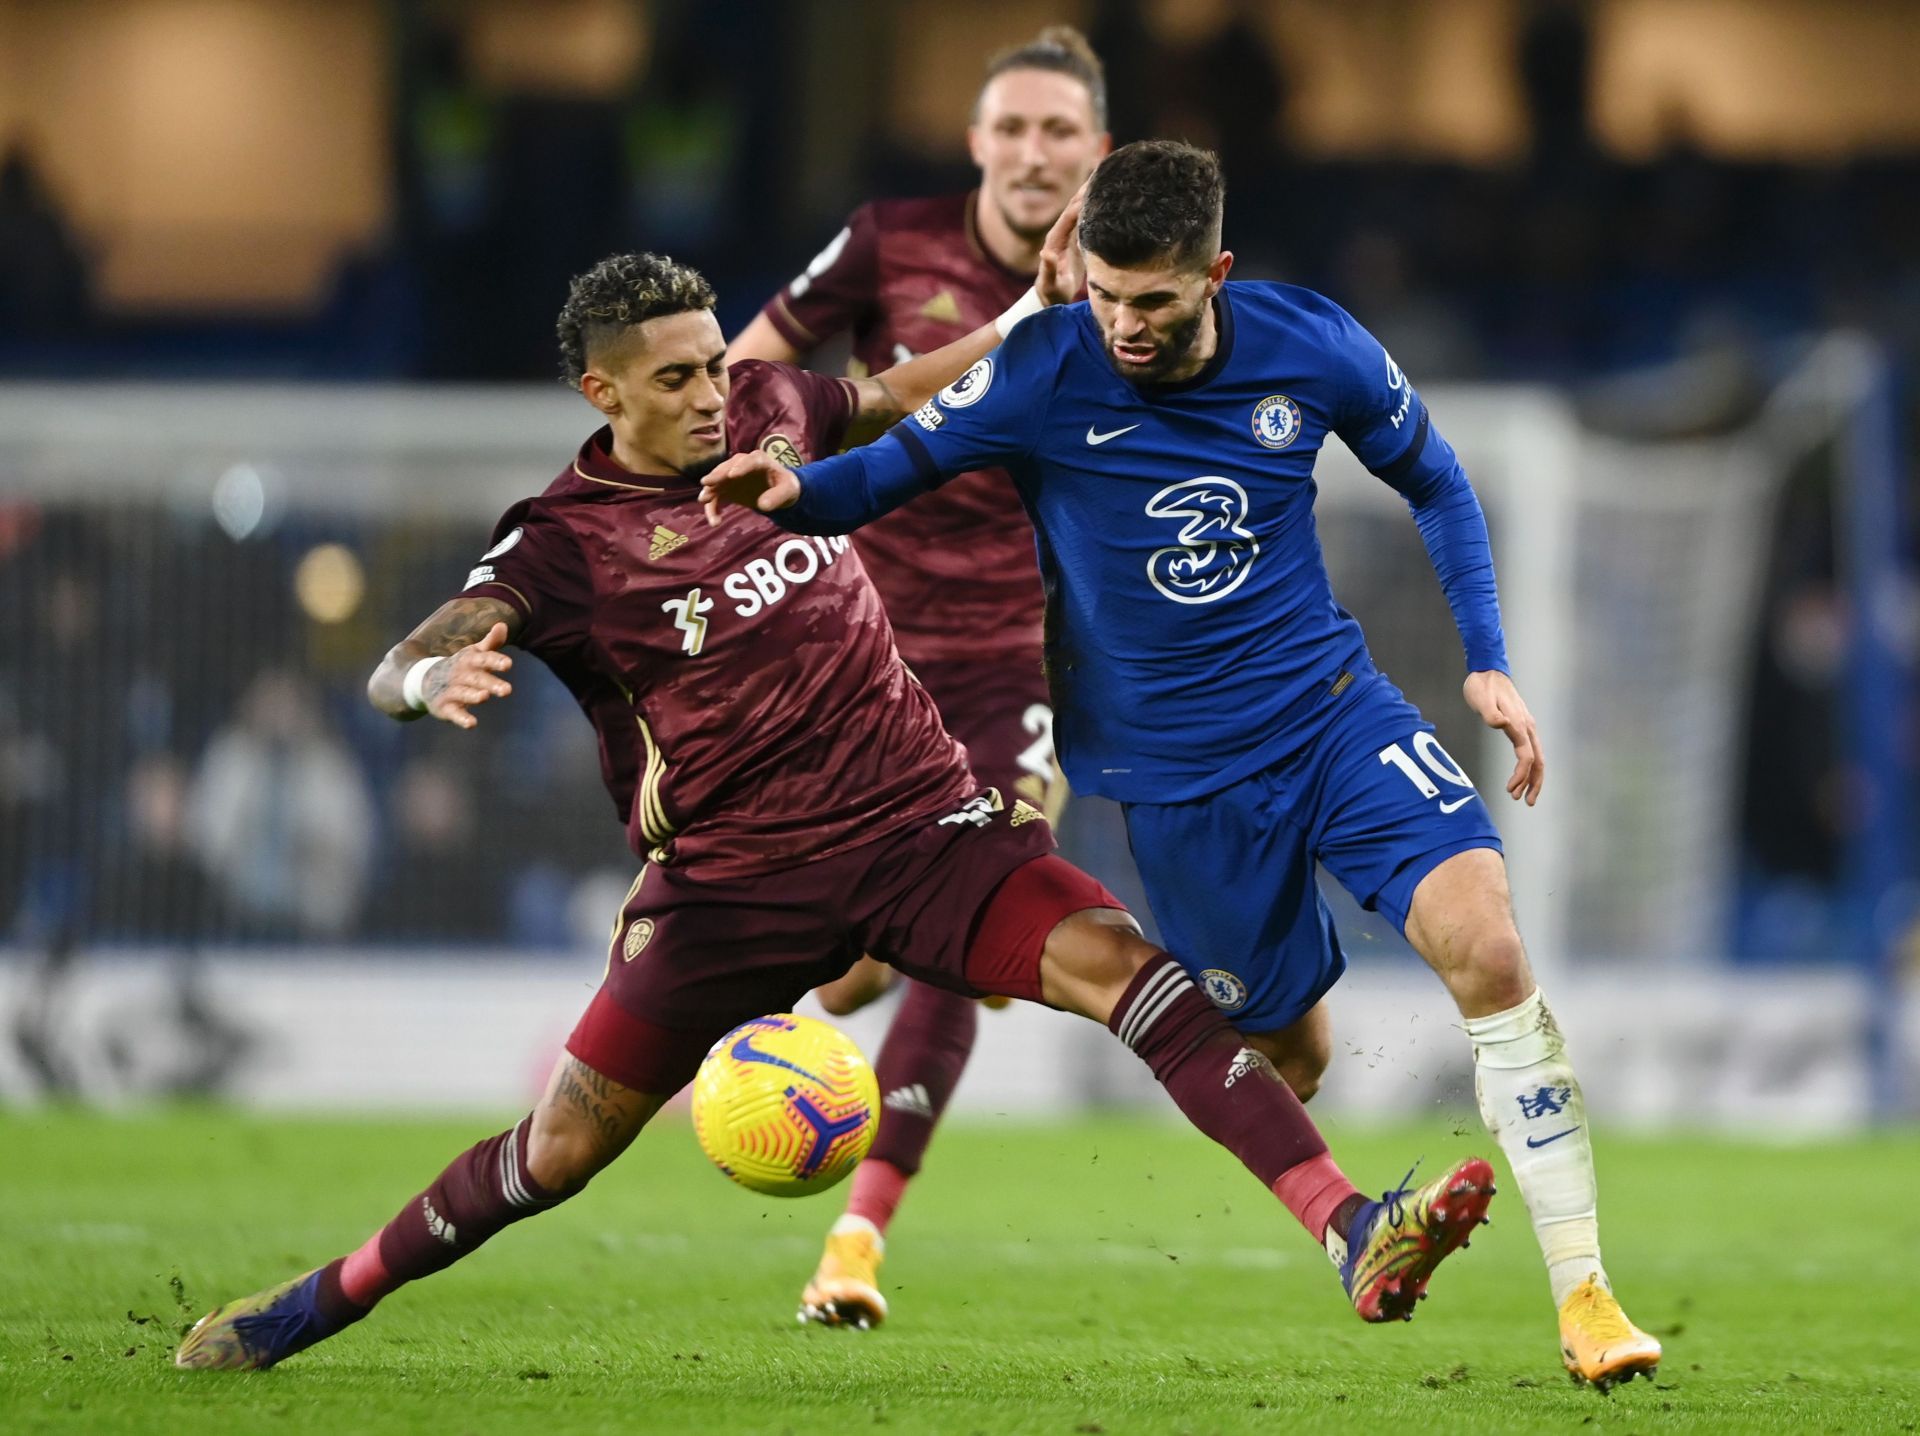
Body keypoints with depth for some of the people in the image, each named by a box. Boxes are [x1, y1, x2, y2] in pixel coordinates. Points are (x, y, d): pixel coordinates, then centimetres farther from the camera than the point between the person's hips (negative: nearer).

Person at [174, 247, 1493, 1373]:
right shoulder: (564, 543, -9)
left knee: (1123, 965, -21)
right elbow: (393, 675, -19)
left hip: (918, 817, 3)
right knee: (564, 1147, -2)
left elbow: (895, 400, 28)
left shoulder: (770, 411, 5)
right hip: (733, 875, -3)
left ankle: (1358, 1237, -32)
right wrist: (434, 681, -42)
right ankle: (320, 1302, 22)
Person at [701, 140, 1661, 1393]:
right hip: (1174, 773, 0)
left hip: (1332, 710, 0)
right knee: (1291, 1056, 6)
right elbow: (889, 470, -7)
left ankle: (1583, 1293, -16)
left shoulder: (1316, 351, -10)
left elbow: (1433, 481, 8)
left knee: (1484, 941, -21)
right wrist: (793, 491, -29)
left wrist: (1489, 660, 1)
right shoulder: (1042, 375, -15)